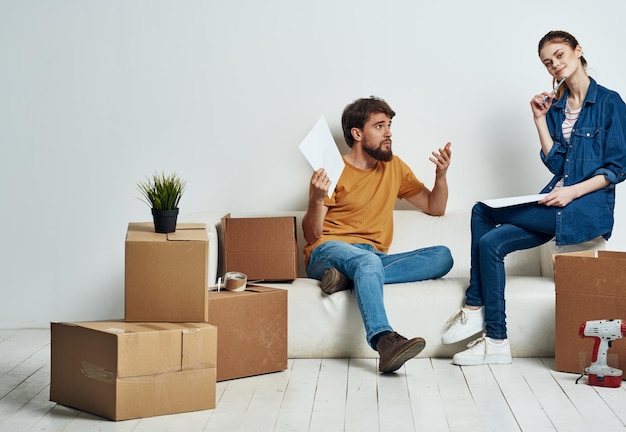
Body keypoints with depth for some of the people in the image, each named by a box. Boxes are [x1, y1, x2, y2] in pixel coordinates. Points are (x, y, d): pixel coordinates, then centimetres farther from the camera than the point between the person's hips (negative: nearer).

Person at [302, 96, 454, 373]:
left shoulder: (394, 167, 16)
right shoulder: (333, 172, 0)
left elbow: (435, 207, 21)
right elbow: (311, 236, -4)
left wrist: (441, 175, 2)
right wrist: (317, 199, -23)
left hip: (374, 258, 6)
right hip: (329, 252, -5)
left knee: (442, 257, -18)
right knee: (368, 260, -39)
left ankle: (349, 279, -29)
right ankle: (385, 341, -58)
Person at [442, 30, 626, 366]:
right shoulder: (556, 107, 14)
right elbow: (556, 163, 8)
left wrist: (573, 192, -17)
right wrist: (540, 120, 2)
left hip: (589, 207, -7)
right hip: (556, 203, 7)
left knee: (483, 211, -19)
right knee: (491, 242, -17)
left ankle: (474, 309, -11)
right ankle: (495, 342, -13)